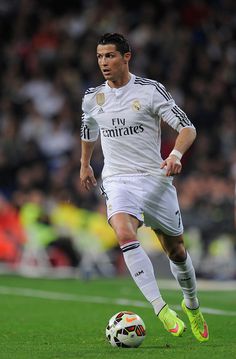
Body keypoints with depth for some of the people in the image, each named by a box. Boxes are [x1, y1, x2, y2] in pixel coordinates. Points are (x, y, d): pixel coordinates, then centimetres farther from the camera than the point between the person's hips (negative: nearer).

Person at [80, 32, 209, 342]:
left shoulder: (150, 90, -6)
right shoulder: (93, 98, 6)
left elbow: (187, 128, -7)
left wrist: (176, 154, -26)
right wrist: (85, 165, 39)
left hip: (155, 178, -1)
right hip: (117, 180, 1)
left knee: (176, 250, 9)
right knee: (125, 233, -29)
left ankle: (192, 305, 38)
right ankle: (161, 308, -33)